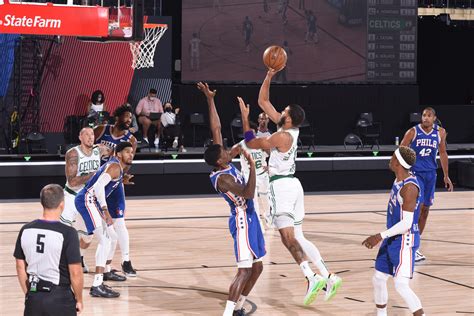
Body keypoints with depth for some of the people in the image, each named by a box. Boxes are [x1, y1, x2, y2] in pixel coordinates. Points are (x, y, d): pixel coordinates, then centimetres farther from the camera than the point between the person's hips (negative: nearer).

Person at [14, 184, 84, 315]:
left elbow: (21, 268, 7)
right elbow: (75, 273, -13)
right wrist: (79, 300, 1)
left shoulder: (26, 230, -1)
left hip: (34, 298, 4)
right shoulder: (67, 233, -15)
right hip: (60, 299, -4)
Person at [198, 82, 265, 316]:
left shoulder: (223, 163, 3)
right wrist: (252, 166, -26)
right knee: (244, 270, -13)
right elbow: (248, 193, -28)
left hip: (249, 217, 10)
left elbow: (216, 128, 5)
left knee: (257, 267, 14)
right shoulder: (221, 178, -20)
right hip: (242, 220, -10)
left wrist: (210, 100, 2)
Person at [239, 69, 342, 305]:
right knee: (297, 237, 11)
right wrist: (269, 77, 8)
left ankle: (312, 277, -26)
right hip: (292, 185, 9)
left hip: (281, 186, -9)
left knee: (287, 236, -13)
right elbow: (263, 102, 14)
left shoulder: (283, 136, -16)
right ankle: (329, 277, 5)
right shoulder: (290, 128, 7)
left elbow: (251, 143, -7)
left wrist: (245, 117, -3)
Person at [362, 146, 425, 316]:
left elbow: (406, 223, -26)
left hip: (405, 241, -10)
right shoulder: (398, 180, 7)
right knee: (378, 279, 15)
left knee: (401, 285, -16)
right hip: (392, 239, 10)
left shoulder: (409, 187, -23)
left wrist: (381, 236, -27)